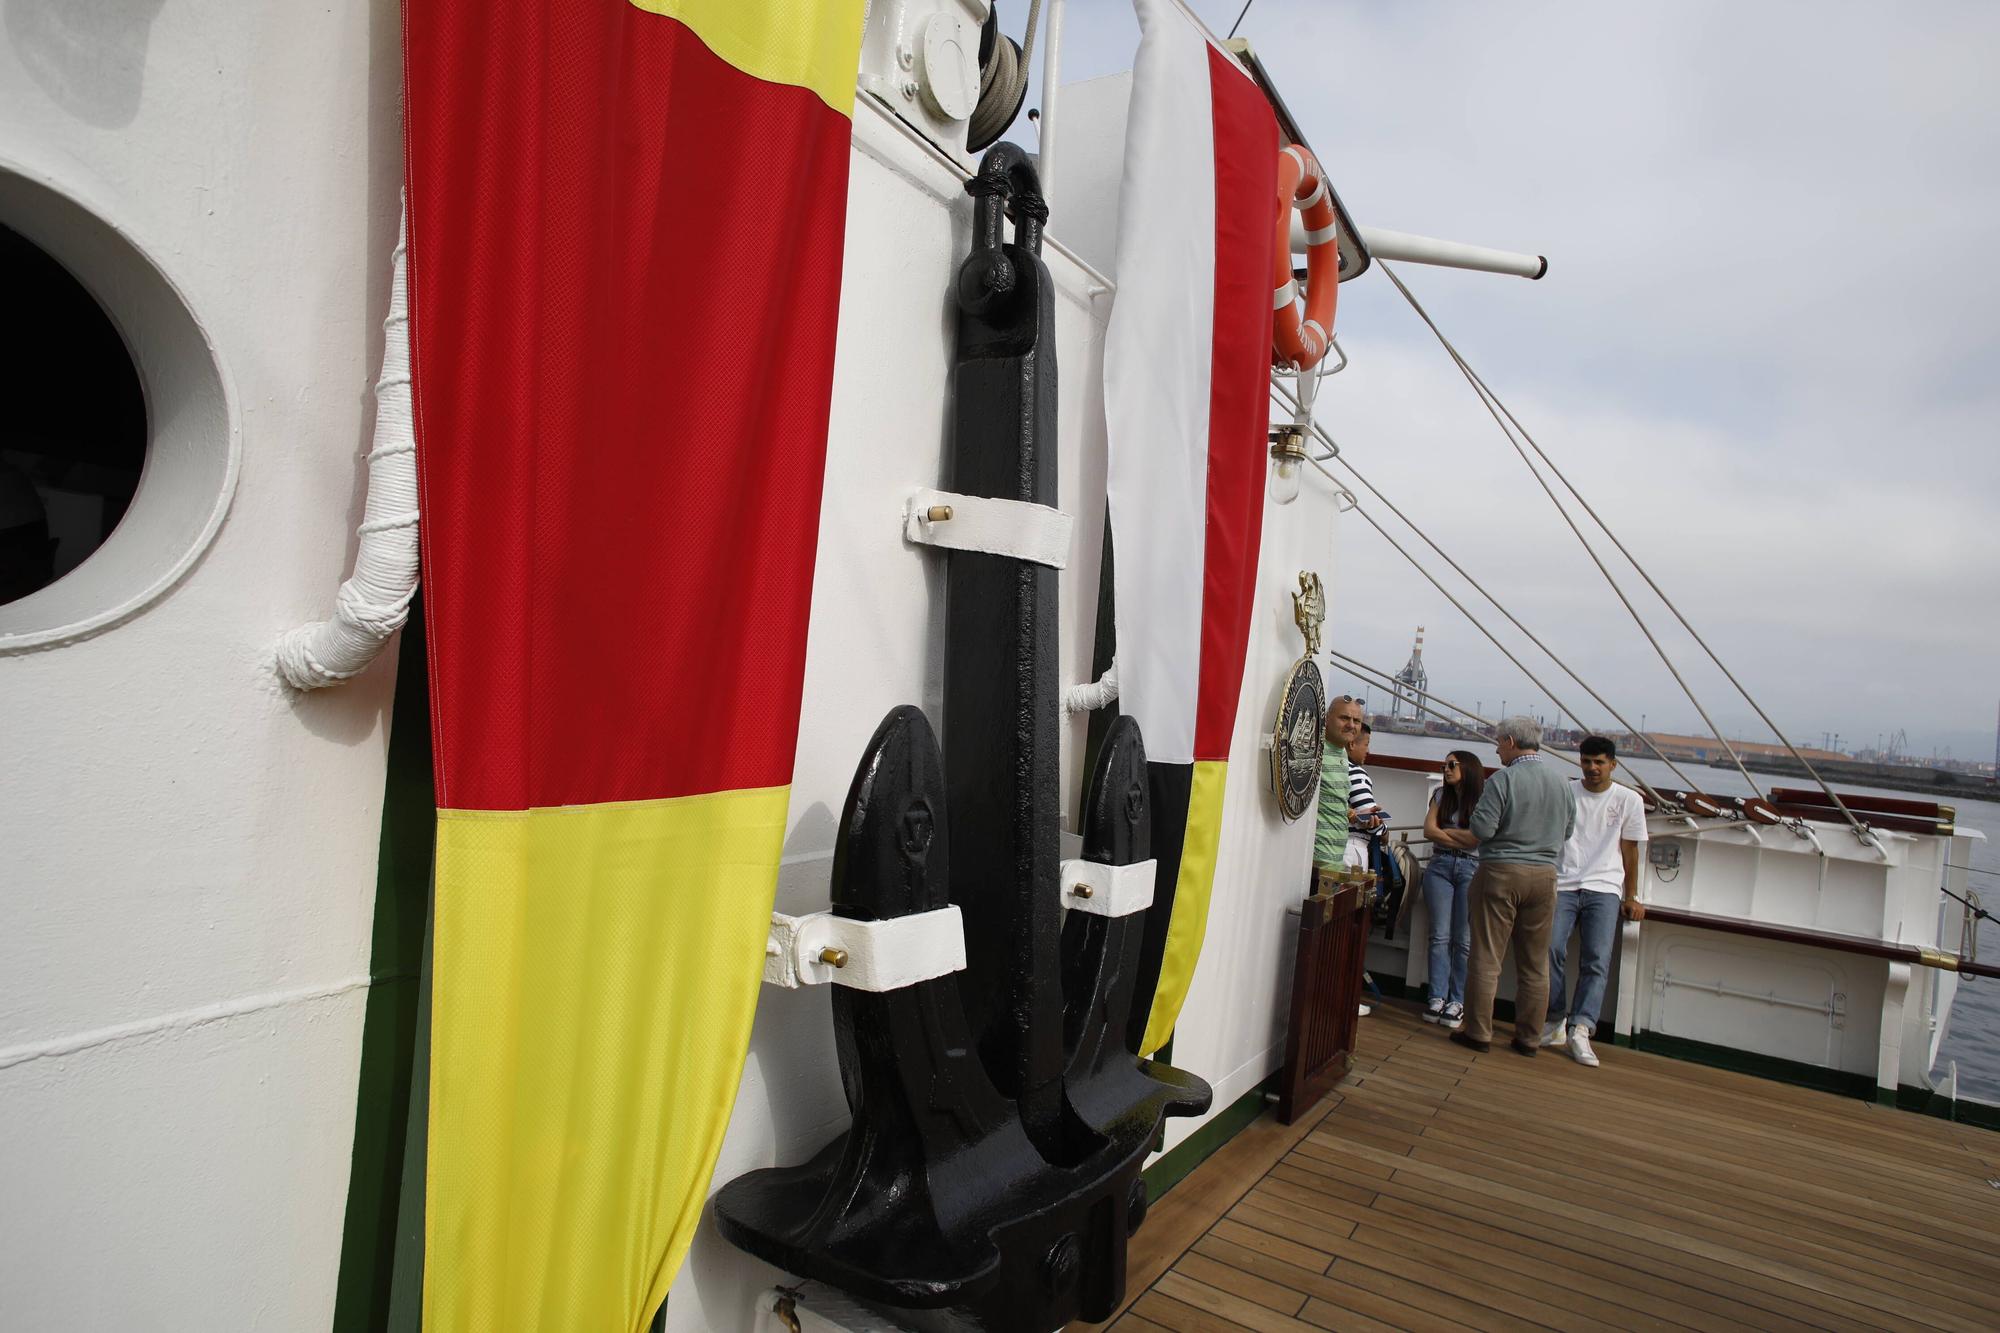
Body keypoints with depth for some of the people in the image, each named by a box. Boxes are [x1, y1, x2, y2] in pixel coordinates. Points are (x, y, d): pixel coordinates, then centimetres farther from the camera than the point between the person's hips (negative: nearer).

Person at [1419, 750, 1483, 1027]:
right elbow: (1429, 830, 2)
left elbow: (1479, 837, -11)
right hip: (1440, 866, 3)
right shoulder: (1441, 796, 13)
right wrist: (1463, 838, -6)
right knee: (1440, 936, 2)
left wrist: (1445, 831, -2)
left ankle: (1457, 1001, 7)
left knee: (1464, 940, 0)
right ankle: (1437, 997, 6)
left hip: (1471, 869, -3)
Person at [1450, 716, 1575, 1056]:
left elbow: (1482, 829, -17)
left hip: (1501, 872, -5)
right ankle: (1529, 1037, 20)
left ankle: (1478, 1032, 8)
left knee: (1486, 957, 4)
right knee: (1535, 963, 13)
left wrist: (1478, 813, 3)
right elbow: (1568, 831, 14)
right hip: (1544, 875, 5)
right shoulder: (1561, 782, 4)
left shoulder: (1503, 780, -13)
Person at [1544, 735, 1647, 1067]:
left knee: (1597, 960, -12)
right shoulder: (1564, 792, 8)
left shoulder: (1629, 800, 8)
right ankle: (1556, 1021, -2)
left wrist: (1632, 898, 13)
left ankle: (1580, 1029, -14)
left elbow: (1629, 851, 12)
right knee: (1550, 949, -13)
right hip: (1562, 885, 0)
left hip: (1603, 889, 0)